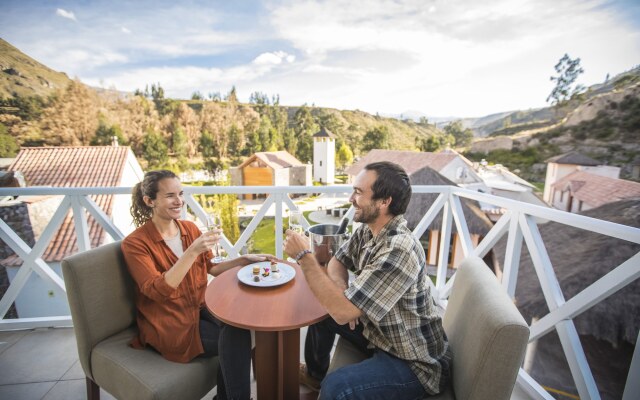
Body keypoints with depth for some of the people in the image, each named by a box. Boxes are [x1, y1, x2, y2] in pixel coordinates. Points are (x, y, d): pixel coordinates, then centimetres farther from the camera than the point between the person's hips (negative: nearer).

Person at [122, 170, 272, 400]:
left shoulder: (190, 228, 4)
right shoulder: (135, 243, -12)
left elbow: (210, 267, 12)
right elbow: (158, 291, -24)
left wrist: (244, 259, -2)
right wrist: (192, 251, -34)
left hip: (201, 308, 5)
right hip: (169, 324, -5)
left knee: (239, 324, -23)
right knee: (235, 337, -23)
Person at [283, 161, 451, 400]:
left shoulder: (398, 251, -33)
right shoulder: (368, 230, -6)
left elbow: (342, 313, -32)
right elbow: (338, 262, 7)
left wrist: (304, 256, -26)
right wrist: (342, 295, -13)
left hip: (415, 363, -8)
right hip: (380, 332, 8)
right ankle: (314, 375, 38)